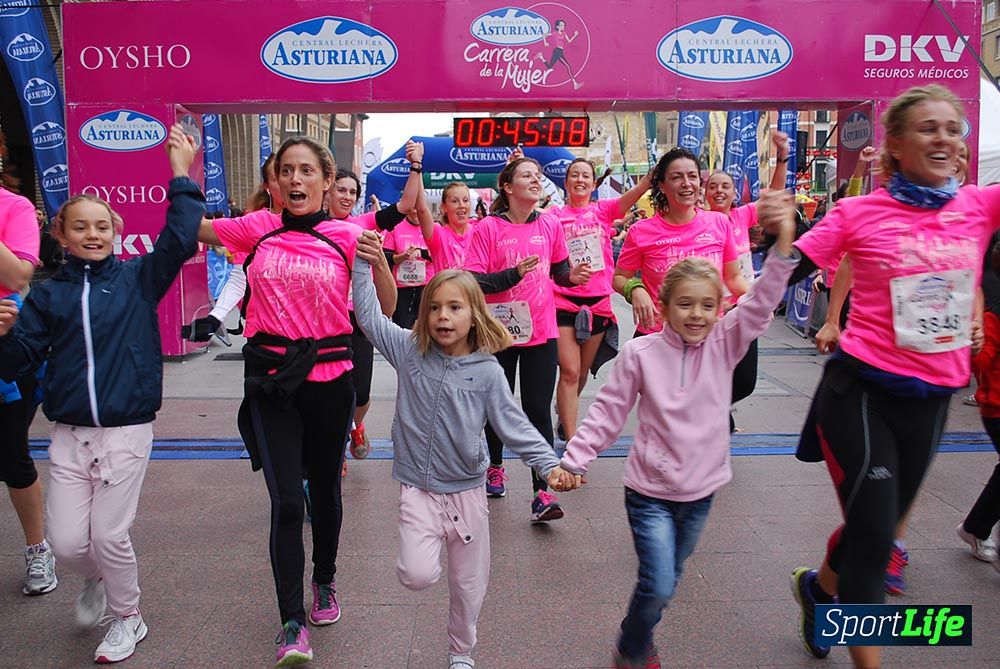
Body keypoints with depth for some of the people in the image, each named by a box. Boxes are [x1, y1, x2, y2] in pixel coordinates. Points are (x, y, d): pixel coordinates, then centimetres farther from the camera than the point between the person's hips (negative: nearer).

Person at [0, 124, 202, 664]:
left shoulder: (137, 278, 0)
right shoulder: (49, 294, 5)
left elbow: (179, 241, -16)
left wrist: (181, 176, -17)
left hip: (126, 432, -3)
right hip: (69, 435, 3)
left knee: (109, 537, 3)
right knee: (68, 543, 5)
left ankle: (127, 618, 29)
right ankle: (97, 581, 41)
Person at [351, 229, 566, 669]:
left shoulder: (487, 370, -9)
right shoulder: (409, 351, -5)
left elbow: (513, 425, -8)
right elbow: (368, 316, -5)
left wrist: (549, 463, -17)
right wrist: (363, 265, -12)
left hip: (468, 489, 1)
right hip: (418, 488, 0)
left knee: (469, 584, 15)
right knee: (418, 576, -17)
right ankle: (423, 547, 20)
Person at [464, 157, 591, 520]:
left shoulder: (550, 224, 2)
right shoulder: (488, 228, -8)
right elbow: (473, 282, -14)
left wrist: (572, 276, -6)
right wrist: (514, 274, -25)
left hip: (541, 332, 1)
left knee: (539, 410, -1)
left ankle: (542, 491, 3)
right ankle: (495, 466, 40)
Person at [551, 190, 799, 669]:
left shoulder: (724, 344, -5)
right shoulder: (640, 353, -12)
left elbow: (761, 304, -19)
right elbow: (607, 414, -7)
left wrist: (784, 243, -33)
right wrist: (574, 459, -14)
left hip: (700, 491, 3)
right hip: (650, 491, -3)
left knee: (667, 583, 19)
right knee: (658, 586, -9)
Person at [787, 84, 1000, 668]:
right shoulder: (859, 213, -7)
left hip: (931, 398, 5)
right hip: (862, 390, -4)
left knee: (878, 528, 19)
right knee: (874, 539, -3)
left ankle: (819, 585, 49)